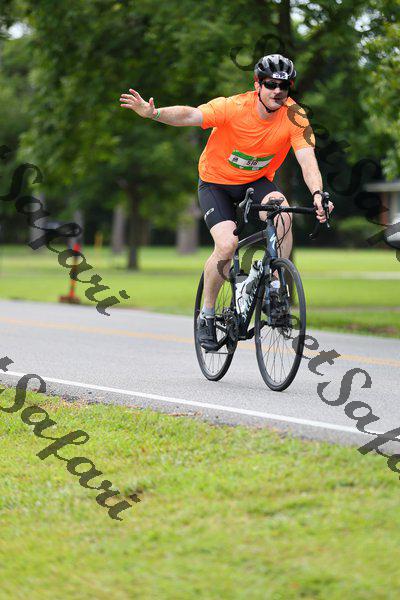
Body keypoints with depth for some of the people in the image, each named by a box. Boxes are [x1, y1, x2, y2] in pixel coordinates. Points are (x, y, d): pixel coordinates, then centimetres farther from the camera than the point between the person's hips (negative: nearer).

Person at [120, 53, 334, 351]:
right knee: (228, 243, -23)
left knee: (282, 214, -29)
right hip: (217, 181, -2)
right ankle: (208, 314, 0)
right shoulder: (234, 107, -26)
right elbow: (189, 115, -36)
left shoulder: (294, 116, -20)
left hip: (258, 181, 2)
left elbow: (308, 160, -28)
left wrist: (318, 194, -47)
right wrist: (153, 113, -55)